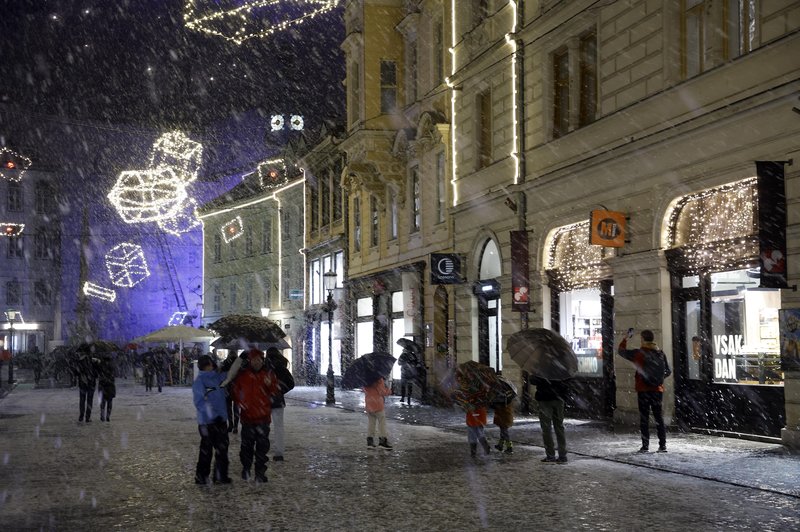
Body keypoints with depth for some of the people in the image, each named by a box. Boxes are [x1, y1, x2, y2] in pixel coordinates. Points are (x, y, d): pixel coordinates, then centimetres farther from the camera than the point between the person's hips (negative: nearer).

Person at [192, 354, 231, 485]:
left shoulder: (218, 377, 8)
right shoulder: (199, 381, -12)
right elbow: (200, 402, -17)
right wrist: (213, 415, -26)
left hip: (221, 420, 7)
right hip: (207, 422, -7)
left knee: (222, 449, 11)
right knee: (206, 451, 0)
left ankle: (221, 476, 20)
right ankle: (201, 477, 11)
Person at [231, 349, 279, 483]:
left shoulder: (268, 373, 1)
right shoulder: (242, 374, 0)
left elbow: (276, 391, 0)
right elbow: (235, 390, 11)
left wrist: (270, 384, -19)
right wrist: (239, 402, -2)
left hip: (263, 417, 0)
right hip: (247, 416, 0)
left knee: (262, 445, 3)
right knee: (247, 444, 9)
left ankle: (260, 471, 11)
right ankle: (246, 468, 25)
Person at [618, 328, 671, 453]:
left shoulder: (638, 353, -8)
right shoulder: (660, 353, 1)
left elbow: (621, 351, 5)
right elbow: (668, 371, 8)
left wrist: (626, 338, 17)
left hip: (643, 390, -3)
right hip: (658, 390, 3)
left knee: (644, 418, 3)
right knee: (659, 418, 9)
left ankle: (645, 446, 2)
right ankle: (662, 445, 8)